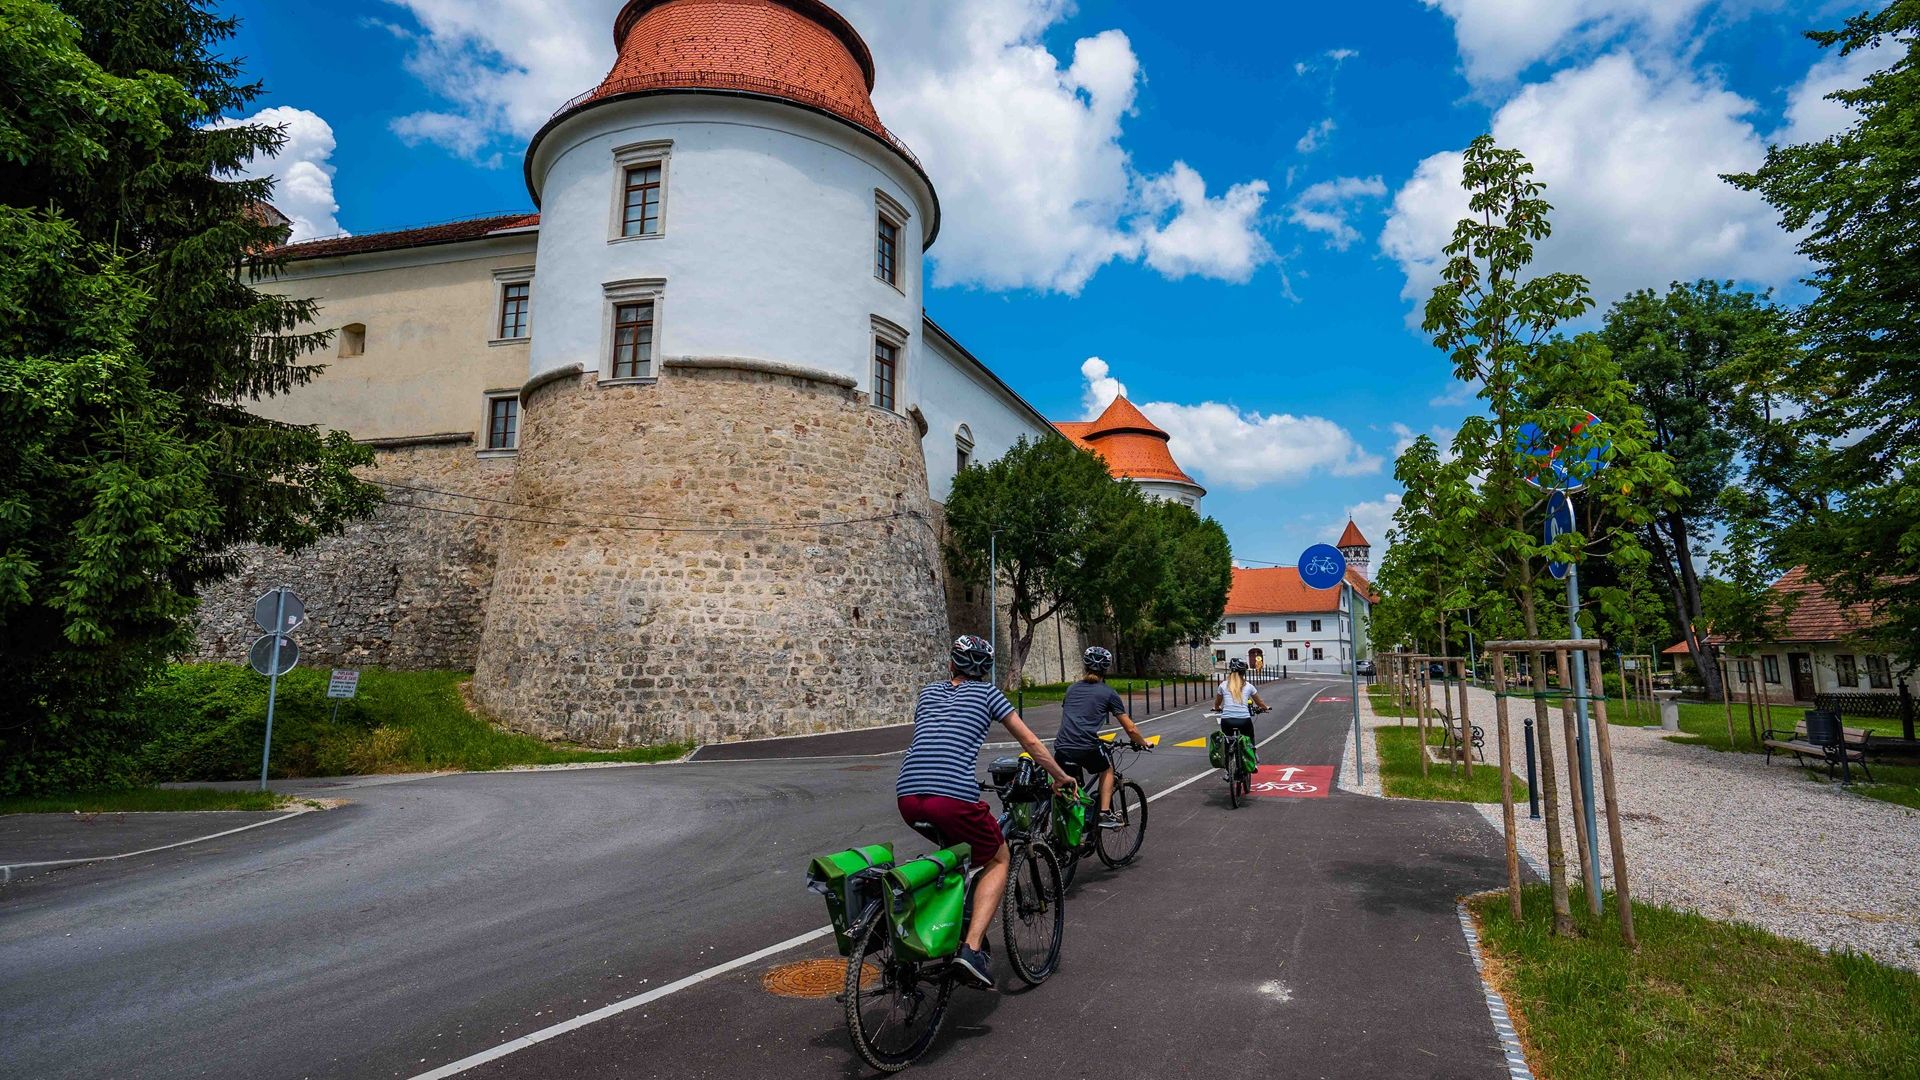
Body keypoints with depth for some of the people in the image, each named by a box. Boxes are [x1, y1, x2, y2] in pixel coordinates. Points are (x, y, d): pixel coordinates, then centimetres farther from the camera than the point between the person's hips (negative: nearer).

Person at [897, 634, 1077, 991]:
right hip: (954, 798, -5)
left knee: (958, 847, 33)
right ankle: (971, 948, 1)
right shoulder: (987, 693, 14)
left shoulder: (928, 691, 24)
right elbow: (1030, 741, 18)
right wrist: (1061, 776, 33)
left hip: (908, 797, 5)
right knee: (998, 861, 17)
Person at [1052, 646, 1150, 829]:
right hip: (1087, 749, -3)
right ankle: (1105, 814, 18)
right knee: (1107, 770, 26)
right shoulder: (1108, 693, 8)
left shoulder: (1072, 689, 20)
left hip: (1062, 748, 3)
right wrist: (1143, 743, 29)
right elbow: (1130, 729, 10)